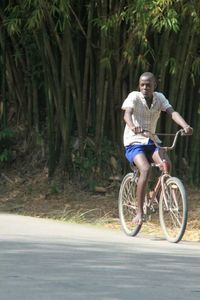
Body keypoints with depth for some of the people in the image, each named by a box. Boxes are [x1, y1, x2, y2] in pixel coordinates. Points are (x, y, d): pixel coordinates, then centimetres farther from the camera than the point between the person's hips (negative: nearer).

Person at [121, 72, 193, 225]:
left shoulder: (159, 98, 1)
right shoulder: (134, 97, -10)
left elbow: (172, 112, -14)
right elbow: (127, 113, -28)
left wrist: (185, 125, -35)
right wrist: (132, 127, -51)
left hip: (151, 143, 4)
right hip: (134, 143, -4)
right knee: (145, 169, -30)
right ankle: (139, 212, -23)